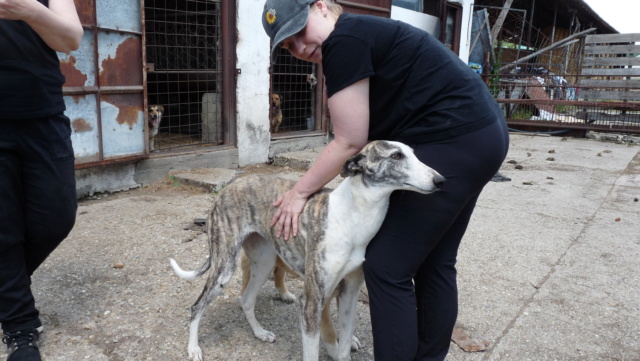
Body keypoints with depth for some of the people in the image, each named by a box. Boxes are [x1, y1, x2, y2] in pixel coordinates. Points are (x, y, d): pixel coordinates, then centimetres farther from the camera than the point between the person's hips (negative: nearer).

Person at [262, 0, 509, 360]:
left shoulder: (343, 40, -10)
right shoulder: (365, 34, 19)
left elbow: (350, 144, -10)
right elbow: (373, 136, 15)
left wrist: (299, 192, 1)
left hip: (452, 143, -11)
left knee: (387, 267, -3)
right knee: (434, 262, 17)